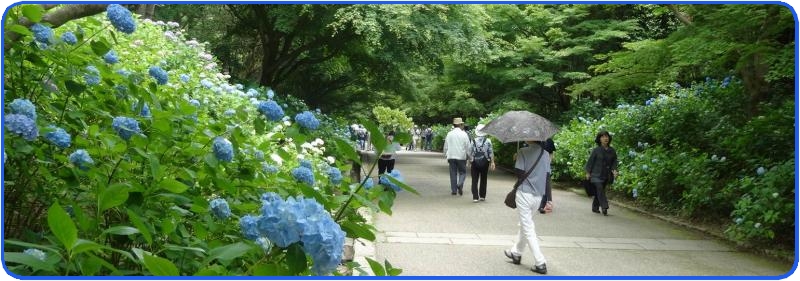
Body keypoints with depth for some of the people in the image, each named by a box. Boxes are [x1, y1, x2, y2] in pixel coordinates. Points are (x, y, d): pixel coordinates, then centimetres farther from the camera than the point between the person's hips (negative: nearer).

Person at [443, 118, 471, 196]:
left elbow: (446, 146, 9)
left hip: (451, 157, 3)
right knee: (462, 172, 8)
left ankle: (453, 190, 6)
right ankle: (460, 185, -16)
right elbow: (468, 147, -3)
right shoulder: (464, 134, -4)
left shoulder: (449, 134, 4)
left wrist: (446, 155, 19)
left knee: (453, 173, 7)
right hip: (461, 157, -2)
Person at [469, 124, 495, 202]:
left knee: (474, 180, 2)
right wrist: (492, 162, 2)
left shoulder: (473, 141, -3)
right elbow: (491, 152, -4)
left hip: (475, 162, -1)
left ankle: (475, 197, -5)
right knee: (483, 179, 13)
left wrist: (470, 163, 10)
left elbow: (470, 153, 0)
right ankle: (482, 196, 18)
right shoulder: (488, 141, -4)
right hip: (485, 162, 1)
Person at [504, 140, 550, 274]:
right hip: (538, 195, 6)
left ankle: (540, 263, -6)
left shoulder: (523, 152, -11)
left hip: (524, 193, -6)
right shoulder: (546, 154, 5)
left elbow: (520, 173, -15)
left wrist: (516, 159, 4)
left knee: (528, 228, -1)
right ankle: (516, 253, 38)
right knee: (525, 224, 24)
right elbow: (547, 177, 4)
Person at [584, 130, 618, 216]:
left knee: (598, 192, 12)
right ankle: (605, 208, -19)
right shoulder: (596, 150, -7)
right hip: (597, 174, -4)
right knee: (600, 190, -15)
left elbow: (614, 161, 9)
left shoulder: (612, 151, 3)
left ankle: (595, 207, 23)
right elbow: (590, 161, -2)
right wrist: (588, 172, -1)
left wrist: (614, 170, -9)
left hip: (606, 175, 4)